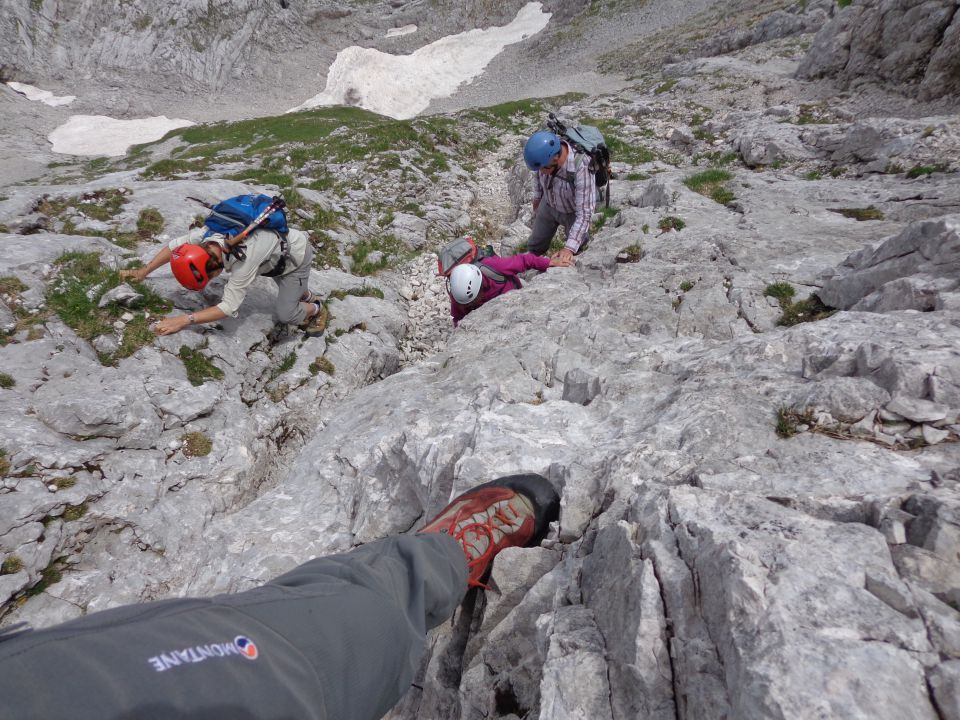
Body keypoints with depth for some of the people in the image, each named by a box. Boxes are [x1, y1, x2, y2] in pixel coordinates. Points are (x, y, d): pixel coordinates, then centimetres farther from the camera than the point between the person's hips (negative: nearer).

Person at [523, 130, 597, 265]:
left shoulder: (581, 168, -43)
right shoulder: (544, 154, -29)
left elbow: (584, 213, -39)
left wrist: (569, 248, -45)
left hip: (574, 212, -4)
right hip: (548, 205, 4)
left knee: (576, 253, 11)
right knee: (535, 246, 22)